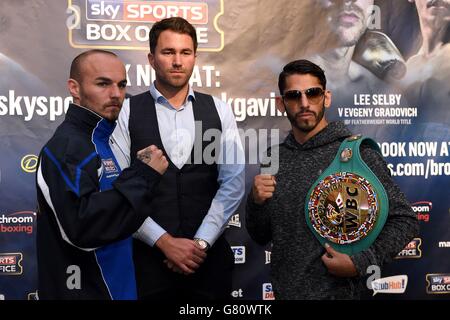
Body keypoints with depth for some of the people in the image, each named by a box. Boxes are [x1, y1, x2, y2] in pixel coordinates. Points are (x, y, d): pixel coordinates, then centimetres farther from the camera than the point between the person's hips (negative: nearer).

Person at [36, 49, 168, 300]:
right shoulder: (68, 145, -20)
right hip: (85, 291, -9)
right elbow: (82, 227, -32)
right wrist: (143, 175, -26)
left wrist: (141, 171, 1)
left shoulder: (97, 141, 8)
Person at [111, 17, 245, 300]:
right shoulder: (127, 112, -2)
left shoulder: (219, 111, 3)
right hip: (148, 255, -1)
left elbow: (233, 183, -2)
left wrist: (201, 242, -9)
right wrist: (164, 241, -11)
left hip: (210, 255, 2)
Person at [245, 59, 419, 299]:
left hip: (336, 292, -4)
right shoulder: (275, 156, 0)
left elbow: (404, 221, -8)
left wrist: (360, 263, -19)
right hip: (283, 291, 5)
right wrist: (256, 201, -13)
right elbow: (260, 237, 5)